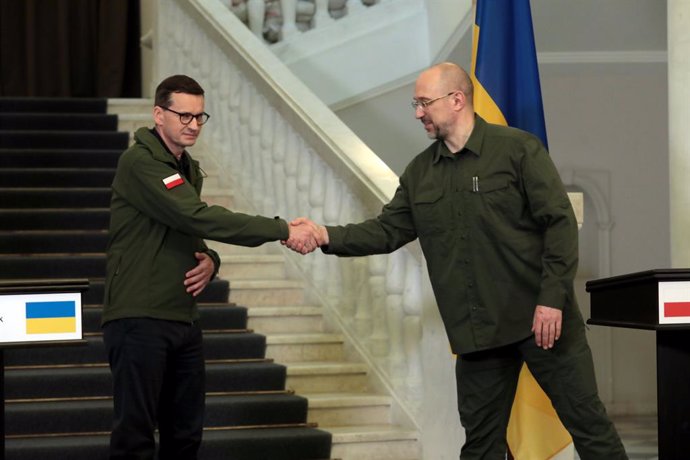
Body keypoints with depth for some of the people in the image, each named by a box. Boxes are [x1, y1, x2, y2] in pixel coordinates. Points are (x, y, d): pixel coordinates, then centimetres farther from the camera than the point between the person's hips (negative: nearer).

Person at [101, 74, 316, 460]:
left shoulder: (189, 168, 15)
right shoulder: (140, 163, -13)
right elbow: (200, 217, -23)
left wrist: (210, 262, -2)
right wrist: (283, 231, -24)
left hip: (184, 319, 8)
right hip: (139, 319, -8)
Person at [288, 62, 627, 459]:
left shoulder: (518, 149, -7)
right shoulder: (419, 173, 11)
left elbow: (560, 222, -10)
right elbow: (388, 230, 9)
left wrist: (552, 299, -16)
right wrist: (328, 236, -7)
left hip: (541, 318, -5)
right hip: (478, 330, 5)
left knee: (587, 422, -1)